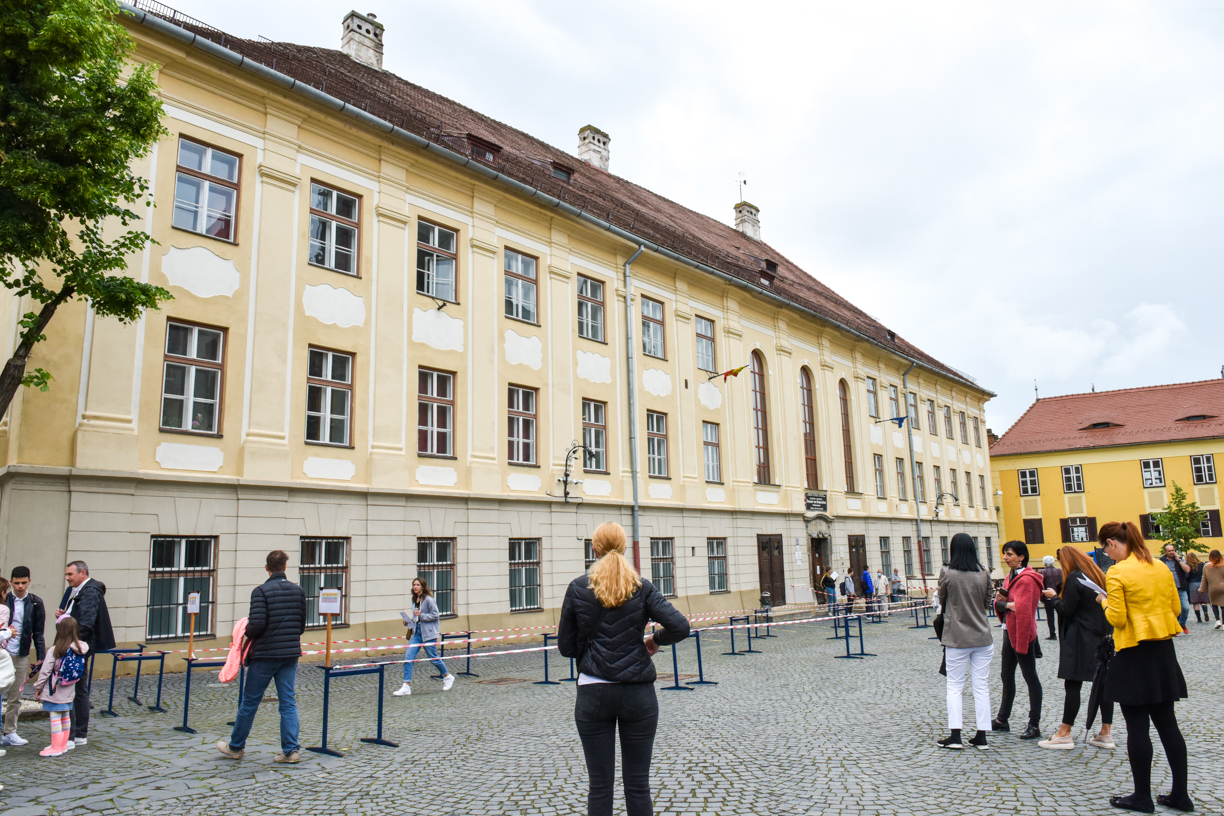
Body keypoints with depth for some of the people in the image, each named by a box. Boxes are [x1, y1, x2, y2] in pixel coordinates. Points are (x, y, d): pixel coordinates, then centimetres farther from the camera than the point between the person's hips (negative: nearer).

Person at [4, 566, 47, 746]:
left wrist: (41, 657, 2)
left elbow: (38, 633, 5)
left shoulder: (36, 603, 2)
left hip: (21, 656, 1)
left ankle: (10, 733, 17)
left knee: (15, 698, 7)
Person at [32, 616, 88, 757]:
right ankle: (63, 744, 24)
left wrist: (38, 687, -1)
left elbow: (45, 671, -13)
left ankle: (56, 747, 4)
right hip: (69, 691, 6)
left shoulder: (55, 650, -17)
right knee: (66, 717, 15)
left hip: (55, 691, -6)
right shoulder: (79, 649, -2)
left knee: (55, 718, 0)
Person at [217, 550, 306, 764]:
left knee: (249, 702, 11)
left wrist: (247, 633, 3)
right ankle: (290, 750, 4)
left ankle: (236, 747, 26)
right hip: (291, 653, 4)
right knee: (289, 702, 6)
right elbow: (301, 626, 9)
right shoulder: (298, 590, 6)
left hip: (265, 654, -4)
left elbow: (257, 624, -18)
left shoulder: (261, 591, -10)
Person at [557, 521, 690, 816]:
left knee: (600, 786, 9)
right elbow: (680, 627, -12)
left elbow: (566, 647, 1)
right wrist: (655, 640, 6)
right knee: (638, 785, 9)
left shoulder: (578, 588, -2)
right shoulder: (641, 587, -3)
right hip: (637, 693, 0)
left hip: (593, 694, 0)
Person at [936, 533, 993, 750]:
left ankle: (955, 736, 3)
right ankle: (981, 736, 11)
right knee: (981, 687, 8)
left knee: (955, 686, 5)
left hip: (957, 638, -3)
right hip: (982, 637, 3)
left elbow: (942, 601, 3)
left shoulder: (947, 573, -9)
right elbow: (986, 602, 11)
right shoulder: (982, 574, 1)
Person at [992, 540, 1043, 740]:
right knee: (1007, 677, 16)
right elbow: (998, 604, 11)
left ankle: (1034, 725, 6)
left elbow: (1023, 611, -21)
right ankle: (1002, 720, 26)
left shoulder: (1026, 580, -17)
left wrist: (1022, 643, -21)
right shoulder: (1010, 577, 13)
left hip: (1023, 634, -10)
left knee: (1030, 677, -1)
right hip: (1009, 632, 10)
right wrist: (1005, 603, -10)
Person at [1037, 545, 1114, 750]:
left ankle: (1064, 734, 1)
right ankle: (1106, 733, 13)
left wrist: (1053, 598, 2)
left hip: (1080, 639, -8)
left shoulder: (1074, 578, -13)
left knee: (1073, 684, -3)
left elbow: (1067, 610, -14)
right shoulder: (1098, 575, 10)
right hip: (1101, 636, 8)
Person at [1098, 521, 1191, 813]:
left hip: (1134, 657, -7)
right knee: (1167, 722, 14)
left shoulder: (1117, 573, -15)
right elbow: (1176, 608, 13)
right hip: (1164, 651, 7)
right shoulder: (1162, 568, 5)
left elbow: (1116, 618, -16)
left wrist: (1104, 601, 3)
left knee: (1137, 726, 2)